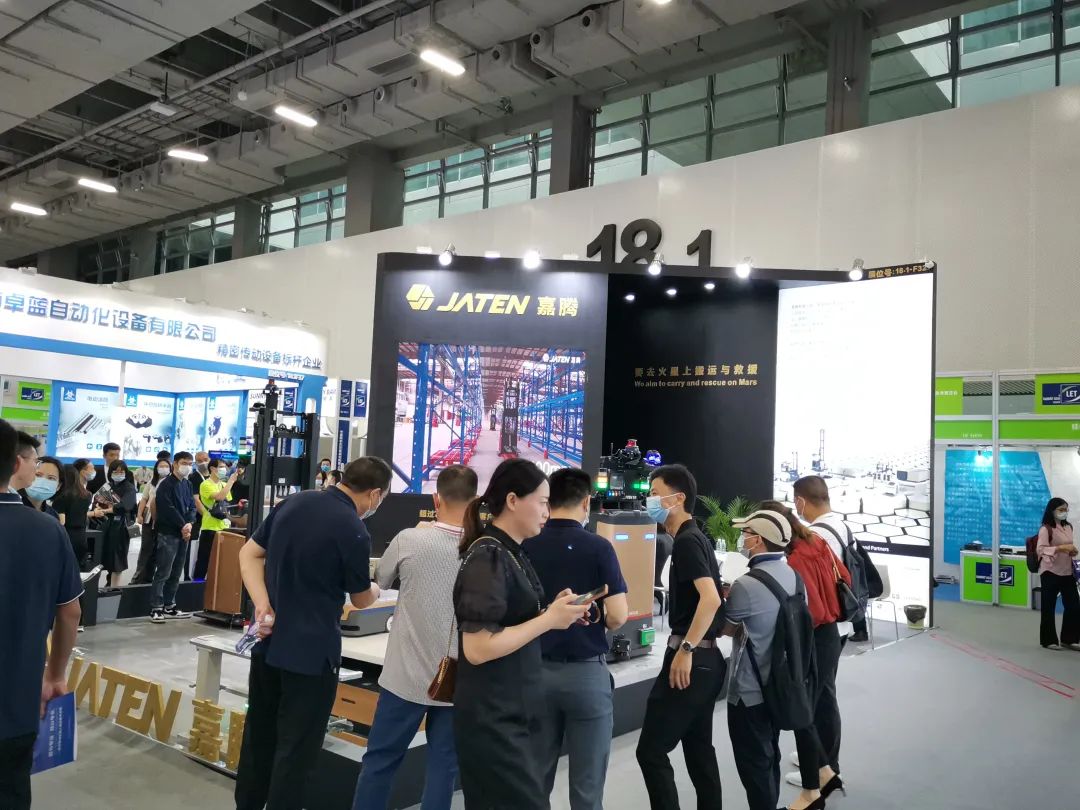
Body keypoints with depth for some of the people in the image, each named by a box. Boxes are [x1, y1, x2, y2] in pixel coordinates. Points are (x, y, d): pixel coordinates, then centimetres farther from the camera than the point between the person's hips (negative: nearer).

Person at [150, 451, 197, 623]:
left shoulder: (188, 484, 15)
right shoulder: (166, 484, -7)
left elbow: (192, 506, 11)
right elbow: (167, 509, -15)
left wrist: (189, 524, -7)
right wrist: (182, 525, -12)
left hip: (183, 534, 7)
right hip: (168, 533, -7)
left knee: (176, 574, 11)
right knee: (163, 573, -7)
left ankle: (169, 606, 18)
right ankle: (156, 608, -2)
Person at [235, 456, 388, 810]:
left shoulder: (293, 502, 1)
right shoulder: (355, 532, -18)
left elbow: (249, 554, 6)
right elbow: (361, 599, -3)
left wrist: (263, 605, -6)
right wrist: (376, 590, 21)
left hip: (268, 642, 7)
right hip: (311, 653, -7)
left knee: (258, 737, 20)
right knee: (295, 750, 6)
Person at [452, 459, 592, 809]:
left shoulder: (510, 553, 9)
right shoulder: (488, 558, -19)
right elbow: (477, 648, -25)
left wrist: (555, 612, 1)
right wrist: (549, 620, -19)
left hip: (516, 709, 9)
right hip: (492, 716, -9)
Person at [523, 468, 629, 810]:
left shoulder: (524, 546, -3)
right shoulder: (598, 547, -11)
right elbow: (617, 616, -15)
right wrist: (595, 622, 7)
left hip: (536, 670, 3)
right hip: (586, 672, -3)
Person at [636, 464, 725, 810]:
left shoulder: (687, 542, -15)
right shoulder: (696, 539, 14)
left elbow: (711, 598, -28)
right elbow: (711, 596, 21)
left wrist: (685, 649, -25)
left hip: (690, 659, -10)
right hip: (706, 658, 10)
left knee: (651, 750, -4)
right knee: (698, 746, 18)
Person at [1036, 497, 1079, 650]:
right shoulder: (1046, 529, -13)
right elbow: (1040, 549, -19)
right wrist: (1061, 548, -27)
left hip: (1067, 572, 7)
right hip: (1050, 573, -7)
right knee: (1049, 607, 4)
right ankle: (1048, 640, 16)